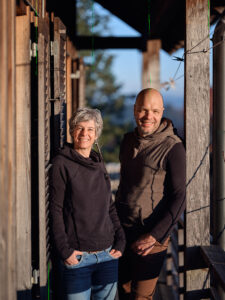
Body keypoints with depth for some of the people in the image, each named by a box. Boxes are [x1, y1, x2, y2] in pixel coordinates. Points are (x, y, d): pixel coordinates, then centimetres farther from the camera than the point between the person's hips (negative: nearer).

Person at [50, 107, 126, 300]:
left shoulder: (99, 164, 12)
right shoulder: (62, 164, -5)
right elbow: (56, 211, -7)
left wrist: (120, 241, 7)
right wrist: (65, 251, -12)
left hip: (108, 255, 5)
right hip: (77, 258, -5)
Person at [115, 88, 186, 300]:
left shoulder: (172, 148, -14)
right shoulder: (128, 141, 6)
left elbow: (179, 198, -15)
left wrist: (156, 235, -19)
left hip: (150, 236, -6)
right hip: (122, 232, 6)